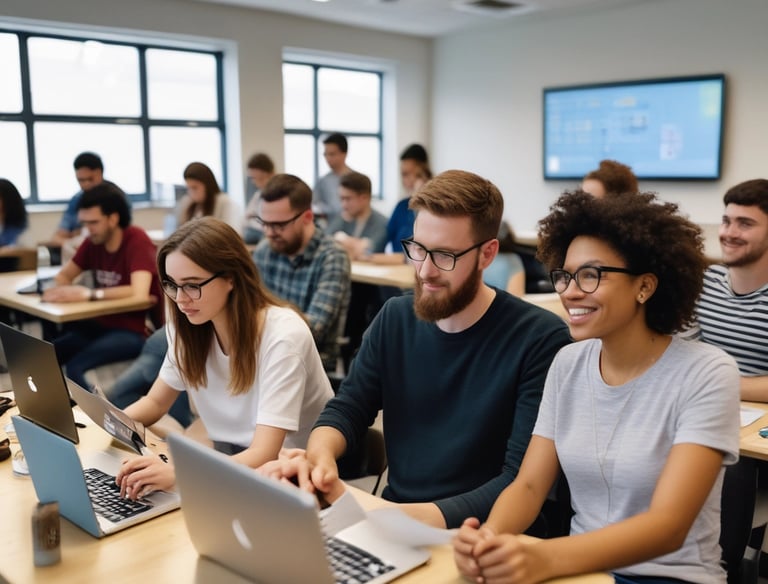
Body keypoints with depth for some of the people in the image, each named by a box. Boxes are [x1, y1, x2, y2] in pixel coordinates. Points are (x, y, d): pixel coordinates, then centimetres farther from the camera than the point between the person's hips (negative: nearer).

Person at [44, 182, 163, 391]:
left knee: (75, 366, -29)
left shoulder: (137, 241, -15)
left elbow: (139, 293, -28)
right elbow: (64, 275, 14)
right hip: (100, 324, 7)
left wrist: (88, 293, -29)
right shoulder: (93, 242, 4)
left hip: (133, 331, -7)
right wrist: (61, 290, -10)